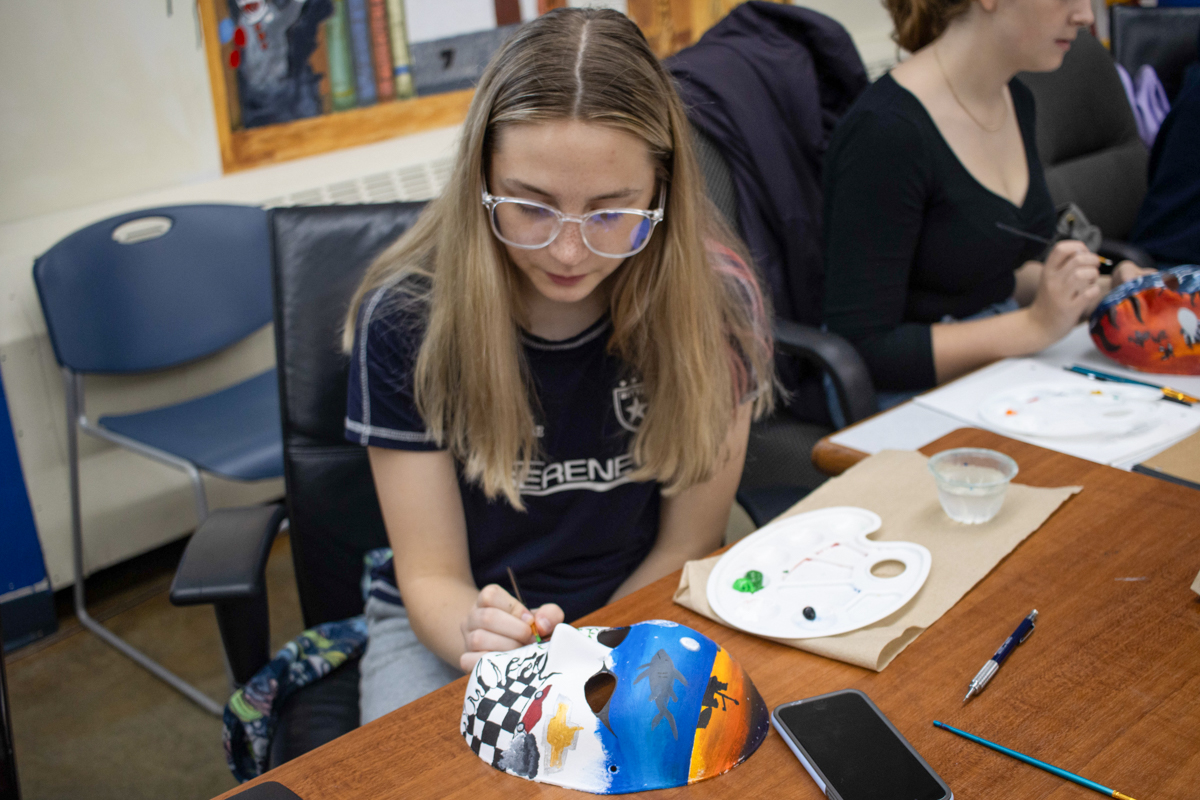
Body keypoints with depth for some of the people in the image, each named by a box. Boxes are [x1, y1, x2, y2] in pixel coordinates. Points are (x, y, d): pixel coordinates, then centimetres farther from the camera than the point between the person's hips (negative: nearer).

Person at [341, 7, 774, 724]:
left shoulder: (716, 303, -15)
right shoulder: (405, 320, -17)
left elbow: (688, 547, -4)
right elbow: (431, 578, -11)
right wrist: (481, 639, -33)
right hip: (451, 620, -1)